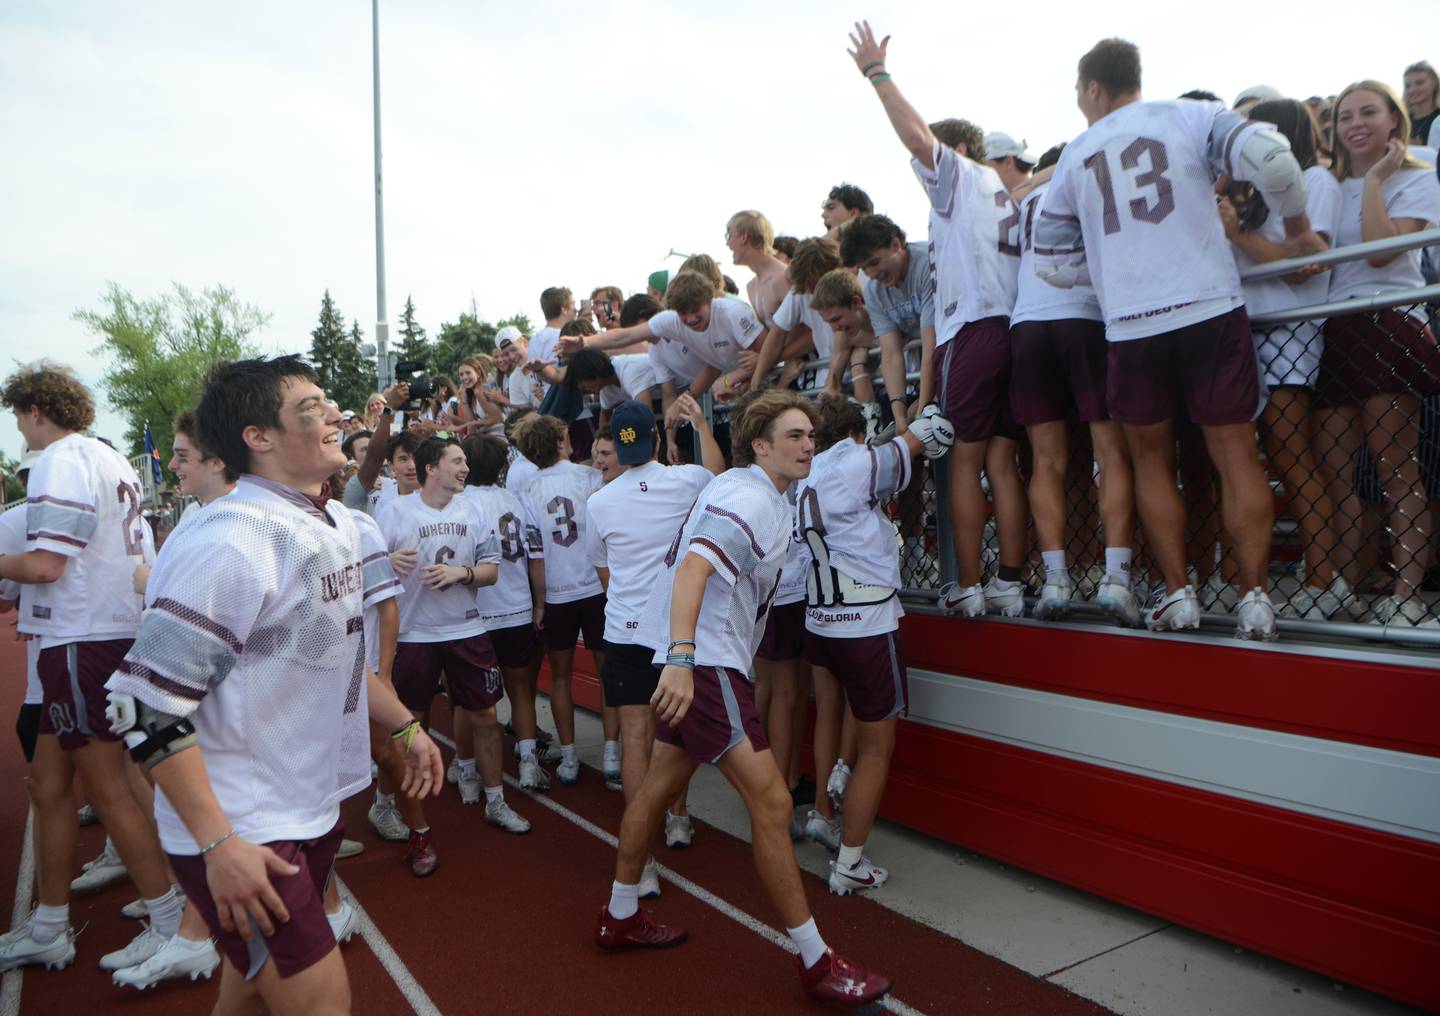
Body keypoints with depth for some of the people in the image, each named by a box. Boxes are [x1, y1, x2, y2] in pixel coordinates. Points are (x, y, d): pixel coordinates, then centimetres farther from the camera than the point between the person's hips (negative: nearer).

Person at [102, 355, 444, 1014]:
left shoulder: (339, 525, 5)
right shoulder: (227, 543, -24)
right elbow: (147, 704, -23)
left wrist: (404, 726, 18)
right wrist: (219, 844, -23)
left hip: (315, 805, 9)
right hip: (239, 830, -8)